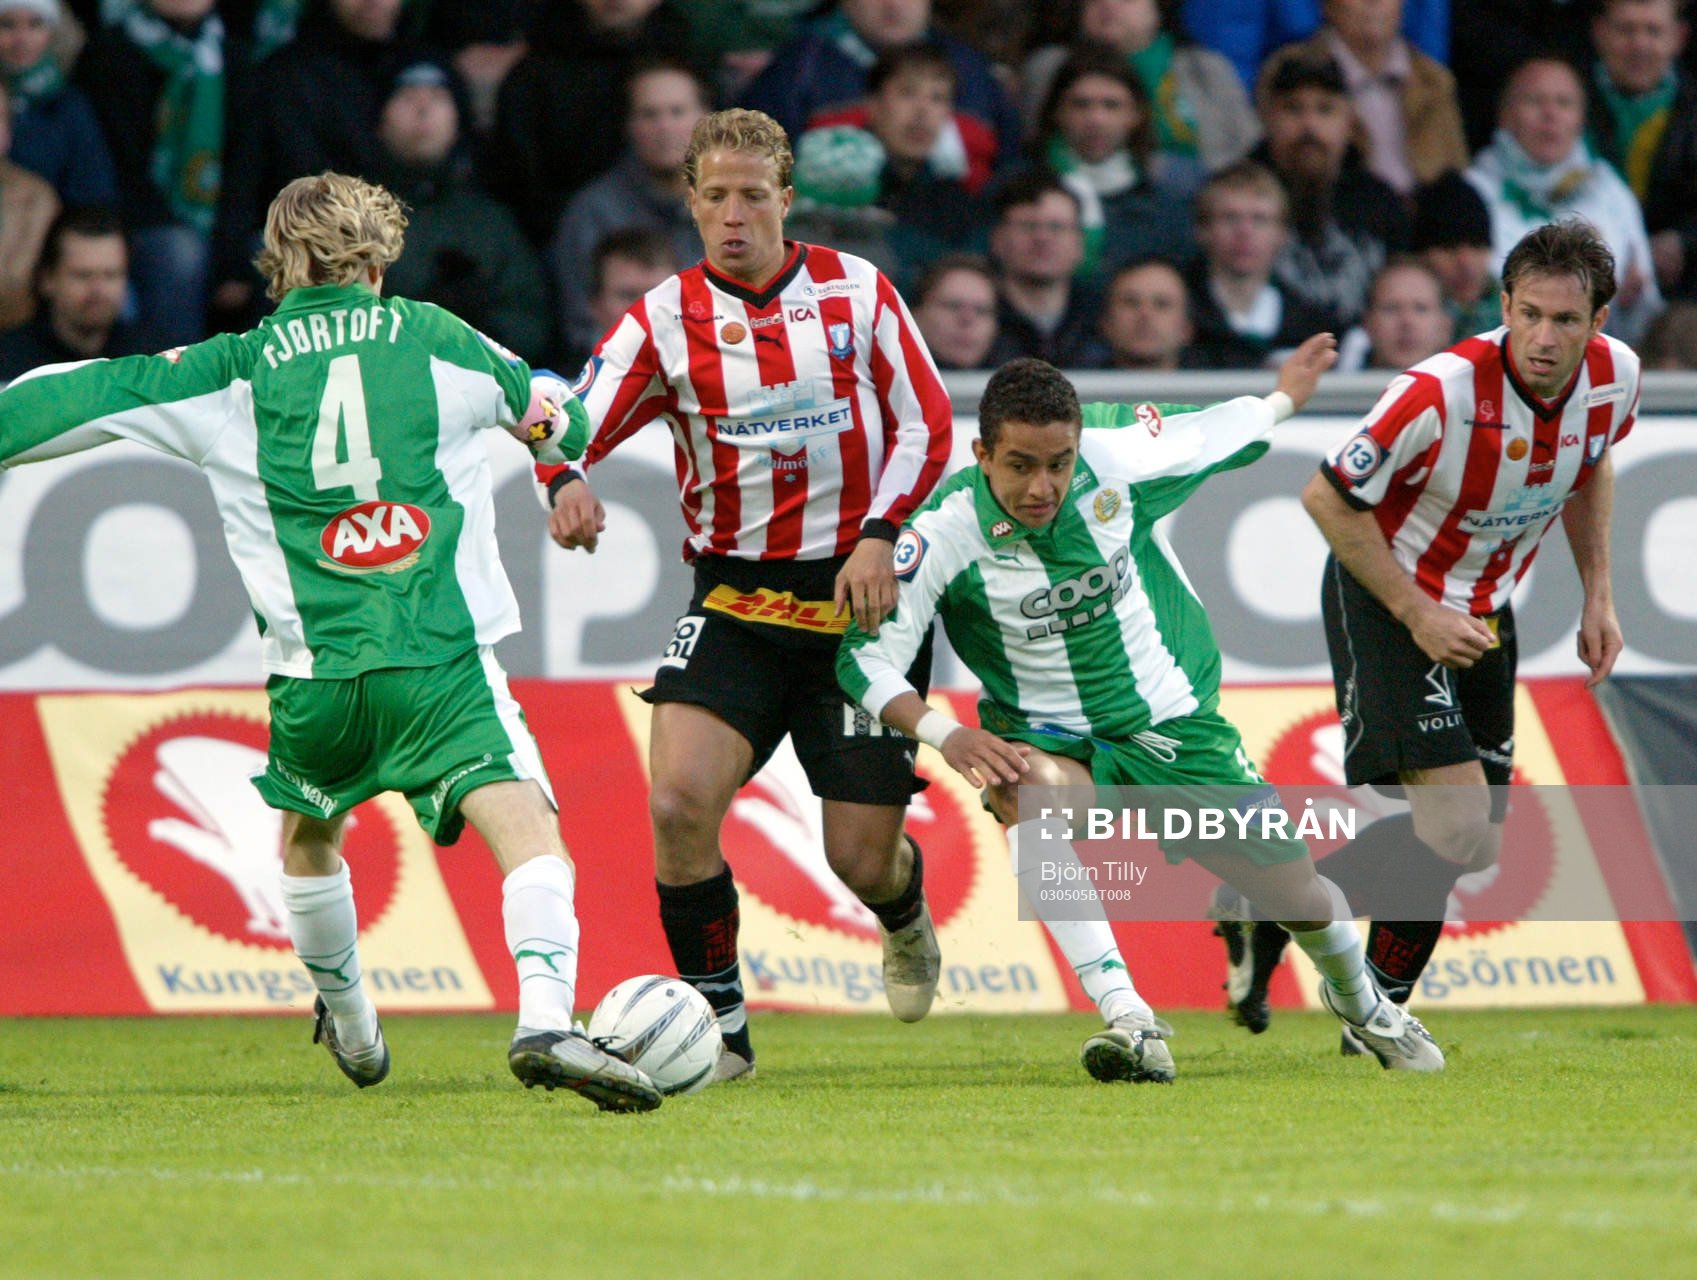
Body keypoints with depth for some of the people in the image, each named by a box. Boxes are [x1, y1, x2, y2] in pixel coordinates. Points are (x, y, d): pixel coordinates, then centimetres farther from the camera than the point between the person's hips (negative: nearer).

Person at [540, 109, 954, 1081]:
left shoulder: (856, 290, 3)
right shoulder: (667, 319, 0)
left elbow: (927, 424, 4)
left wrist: (880, 534, -10)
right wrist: (568, 481, -35)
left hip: (861, 596, 0)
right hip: (736, 597, 0)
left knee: (862, 856, -1)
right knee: (680, 799, -22)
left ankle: (907, 917, 39)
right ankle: (717, 1021, -5)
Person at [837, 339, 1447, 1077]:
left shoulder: (1117, 458, -17)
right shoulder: (945, 531, -23)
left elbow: (1211, 436, 6)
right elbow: (866, 657, -18)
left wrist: (1283, 399, 24)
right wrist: (945, 735, -34)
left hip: (1174, 725, 2)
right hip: (1048, 737, -2)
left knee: (1297, 894, 5)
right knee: (1031, 791, -39)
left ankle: (1360, 1000, 43)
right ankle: (1129, 1021, -41)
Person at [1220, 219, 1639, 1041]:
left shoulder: (1616, 375, -11)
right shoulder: (1442, 392, -30)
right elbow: (1327, 498, -20)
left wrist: (1597, 595, 7)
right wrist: (1417, 613, -20)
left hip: (1485, 611, 7)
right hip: (1383, 601, -7)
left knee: (1475, 849, 7)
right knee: (1458, 831, -19)